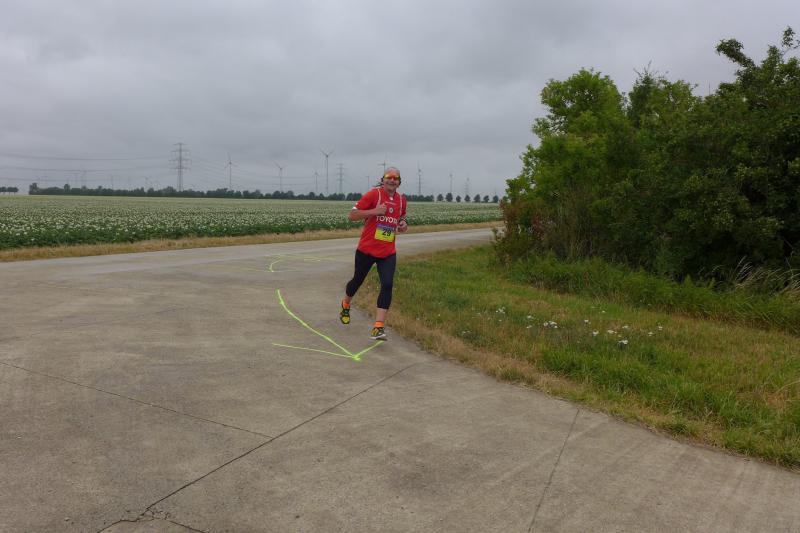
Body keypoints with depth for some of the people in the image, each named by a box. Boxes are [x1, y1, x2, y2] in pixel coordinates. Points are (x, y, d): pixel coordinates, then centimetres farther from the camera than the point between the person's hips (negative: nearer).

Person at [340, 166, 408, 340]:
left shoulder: (402, 200, 7)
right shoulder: (373, 194, -10)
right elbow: (352, 215, -12)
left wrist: (403, 225, 3)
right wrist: (374, 211, -23)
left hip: (388, 253, 3)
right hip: (367, 249, -3)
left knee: (387, 285, -14)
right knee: (357, 280, 14)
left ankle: (378, 327, -13)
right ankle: (346, 305, 48)